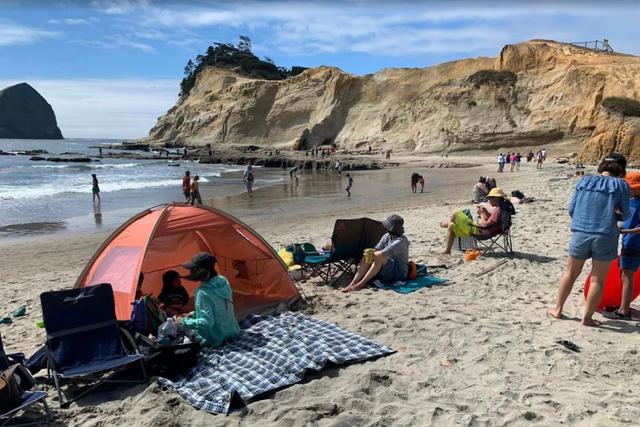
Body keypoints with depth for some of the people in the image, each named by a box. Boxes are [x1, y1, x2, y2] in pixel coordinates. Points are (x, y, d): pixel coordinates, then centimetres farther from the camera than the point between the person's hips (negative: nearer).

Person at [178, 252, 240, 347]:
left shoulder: (203, 293, -27)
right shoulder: (223, 281, -5)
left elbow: (205, 323, -29)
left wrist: (184, 322, -15)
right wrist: (193, 314, 8)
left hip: (215, 341, -7)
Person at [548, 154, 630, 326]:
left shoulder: (584, 181, 5)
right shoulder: (621, 185, -2)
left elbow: (571, 209, 6)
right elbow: (625, 215, 2)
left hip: (580, 233, 3)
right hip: (605, 236, -3)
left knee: (570, 273, 18)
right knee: (598, 280, 9)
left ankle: (557, 309, 26)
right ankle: (587, 317, 13)